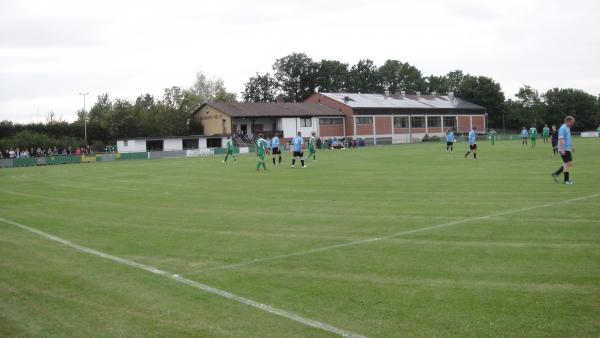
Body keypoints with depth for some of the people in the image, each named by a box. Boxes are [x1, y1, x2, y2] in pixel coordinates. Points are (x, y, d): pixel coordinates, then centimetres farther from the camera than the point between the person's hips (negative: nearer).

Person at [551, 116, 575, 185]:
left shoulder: (568, 128, 16)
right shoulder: (563, 128, -15)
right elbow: (560, 139, -22)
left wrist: (572, 146, 28)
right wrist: (562, 149, -27)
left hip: (567, 149, 10)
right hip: (564, 150, -10)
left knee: (570, 163, 11)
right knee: (567, 163, -6)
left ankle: (556, 174, 16)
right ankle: (566, 180, 1)